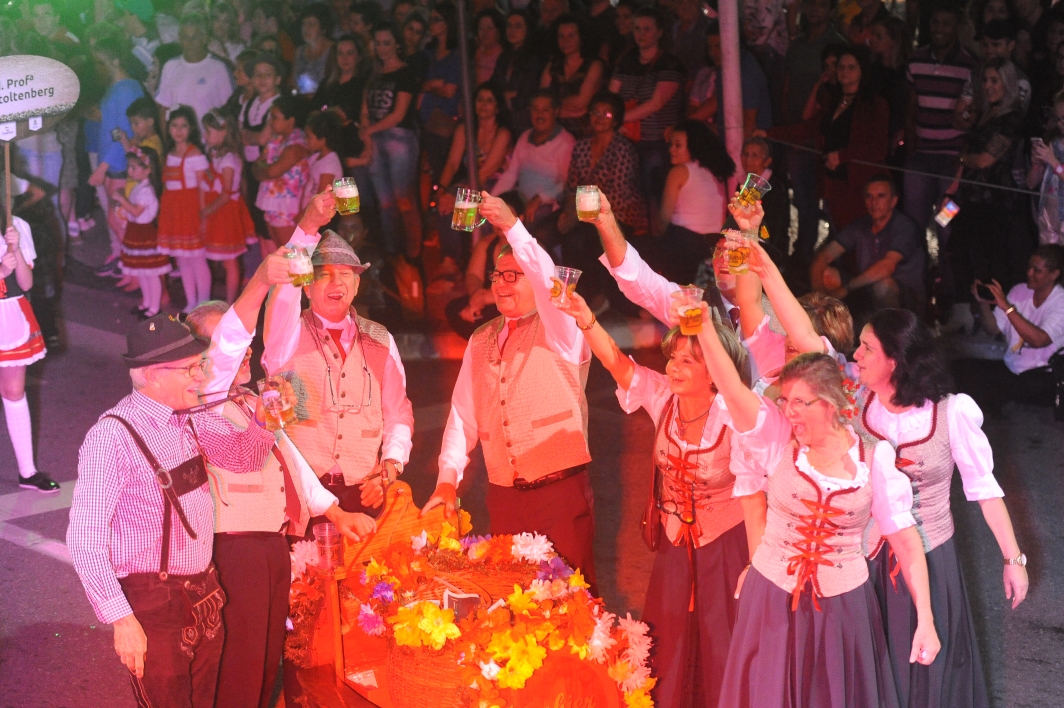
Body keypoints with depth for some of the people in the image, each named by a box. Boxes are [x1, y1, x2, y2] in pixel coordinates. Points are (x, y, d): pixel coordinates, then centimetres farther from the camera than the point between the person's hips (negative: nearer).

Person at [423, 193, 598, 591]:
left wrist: (512, 228, -33)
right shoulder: (481, 341, 14)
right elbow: (463, 415, 10)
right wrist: (447, 480, 0)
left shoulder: (560, 330, -2)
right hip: (503, 496, 5)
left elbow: (550, 283, -23)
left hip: (562, 492, -4)